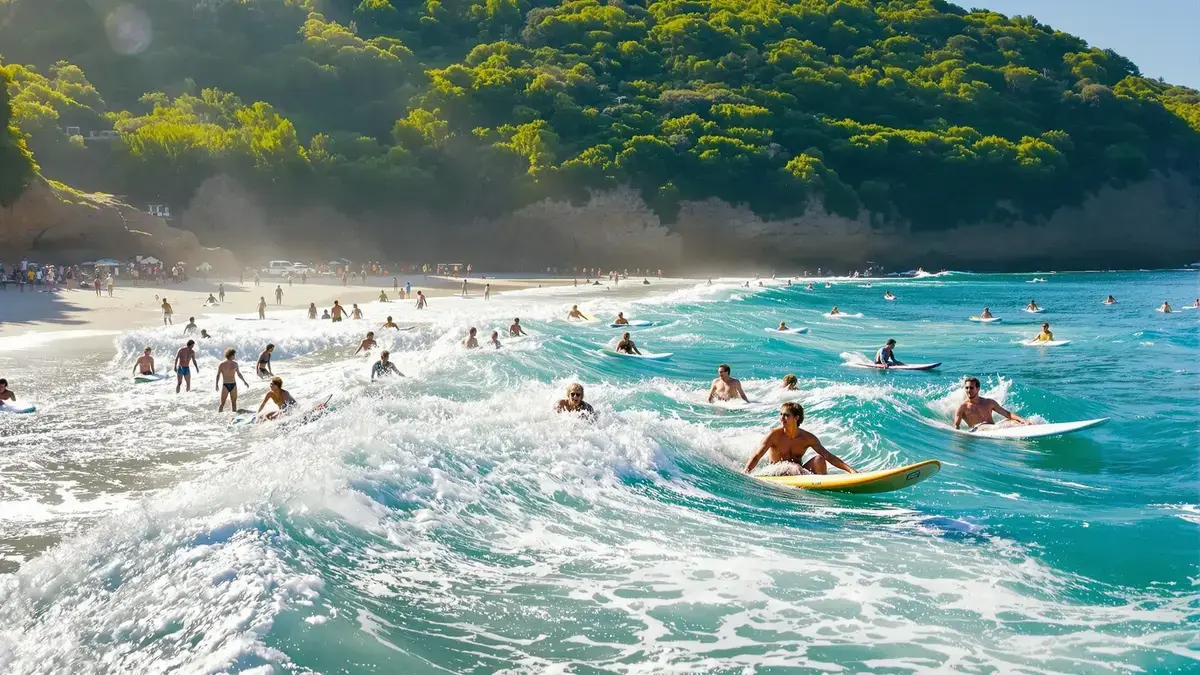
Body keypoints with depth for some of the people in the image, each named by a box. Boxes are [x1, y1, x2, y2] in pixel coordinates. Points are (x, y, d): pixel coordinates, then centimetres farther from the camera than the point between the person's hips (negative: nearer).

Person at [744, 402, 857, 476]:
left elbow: (828, 456, -7)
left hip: (799, 473, 3)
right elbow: (756, 457, -16)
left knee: (819, 459, -20)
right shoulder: (775, 435, -12)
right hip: (775, 472, -2)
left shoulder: (807, 438, -5)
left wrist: (850, 470, -18)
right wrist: (745, 474, -34)